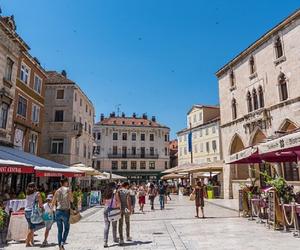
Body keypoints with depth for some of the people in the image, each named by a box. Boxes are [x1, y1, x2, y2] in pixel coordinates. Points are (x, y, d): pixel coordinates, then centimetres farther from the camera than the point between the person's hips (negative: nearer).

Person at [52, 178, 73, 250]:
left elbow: (53, 202, 6)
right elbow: (71, 200, -6)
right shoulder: (68, 189, -5)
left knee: (59, 230, 14)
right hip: (66, 211, -3)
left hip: (58, 211, 3)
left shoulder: (57, 191, 6)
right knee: (66, 228, 15)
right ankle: (62, 242, -3)